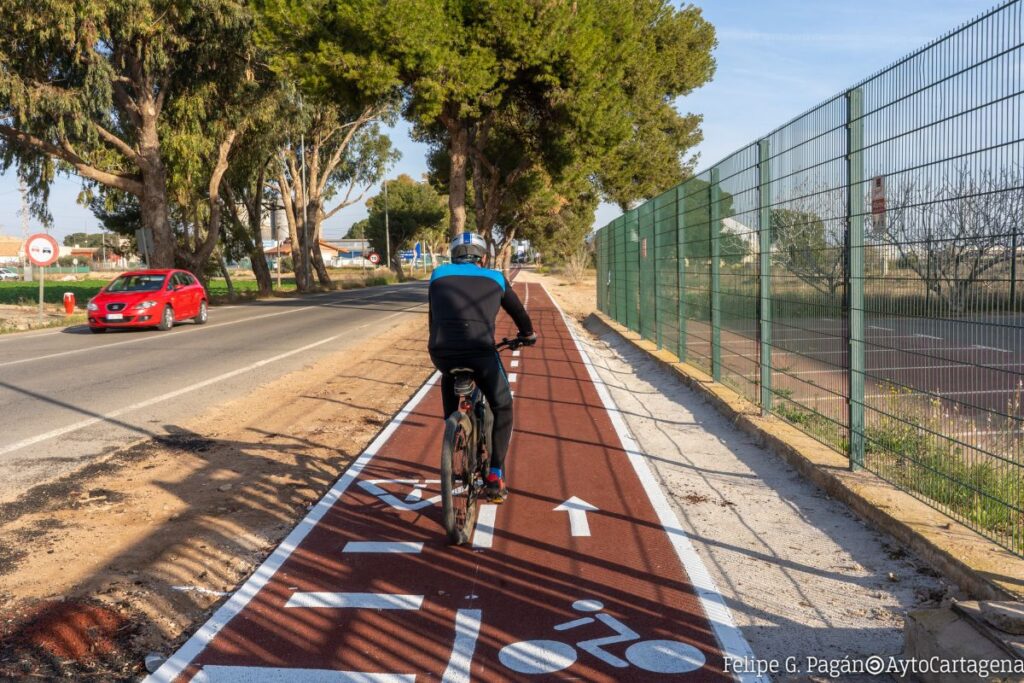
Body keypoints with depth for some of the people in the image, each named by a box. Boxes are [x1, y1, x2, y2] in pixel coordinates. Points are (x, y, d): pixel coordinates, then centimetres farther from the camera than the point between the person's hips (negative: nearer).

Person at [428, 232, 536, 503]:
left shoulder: (439, 276, 26)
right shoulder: (495, 279, 23)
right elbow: (518, 312, 38)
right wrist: (528, 335, 59)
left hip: (440, 351, 2)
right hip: (479, 351, -2)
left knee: (449, 378, 39)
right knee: (502, 408, 20)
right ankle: (495, 477, 10)